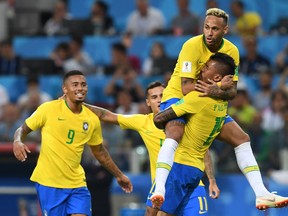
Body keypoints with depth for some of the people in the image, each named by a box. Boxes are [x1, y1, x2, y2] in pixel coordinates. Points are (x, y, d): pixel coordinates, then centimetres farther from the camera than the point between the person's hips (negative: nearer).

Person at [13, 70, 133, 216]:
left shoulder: (92, 119, 5)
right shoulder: (48, 109, -8)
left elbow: (99, 152, 19)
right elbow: (23, 129, 1)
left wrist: (118, 175, 24)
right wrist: (17, 142, -22)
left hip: (77, 183, 4)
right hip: (48, 182, -4)